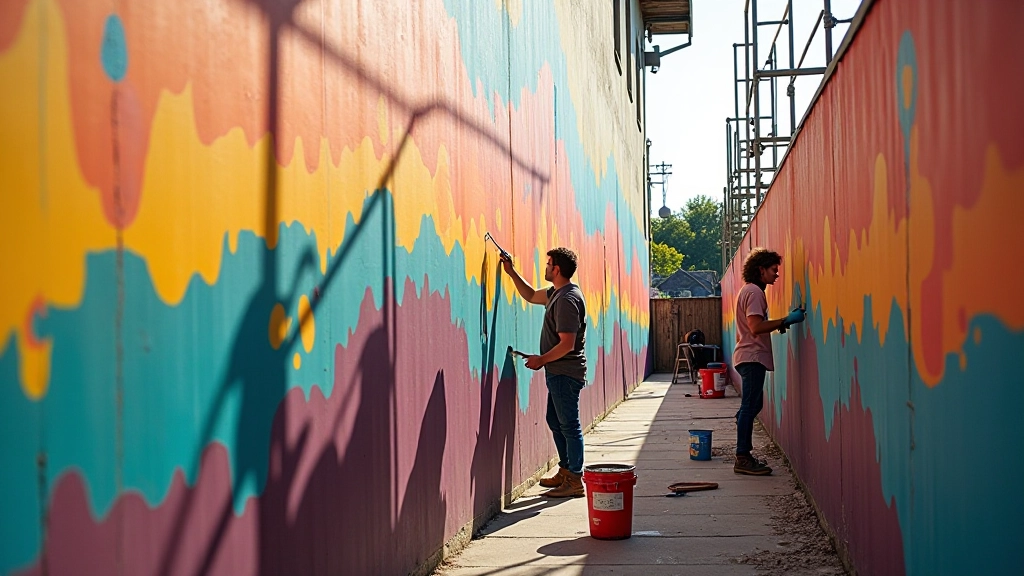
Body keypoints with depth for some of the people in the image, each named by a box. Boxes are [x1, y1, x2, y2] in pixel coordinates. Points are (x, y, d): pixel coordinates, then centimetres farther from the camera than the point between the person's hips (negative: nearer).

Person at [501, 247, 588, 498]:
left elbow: (567, 343, -24)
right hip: (559, 373, 11)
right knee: (555, 421, 18)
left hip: (566, 373, -11)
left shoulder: (567, 299, -21)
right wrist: (512, 273, 21)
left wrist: (542, 359, -12)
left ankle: (575, 481, 0)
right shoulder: (557, 293, 11)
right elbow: (531, 296, 30)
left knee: (569, 425, -5)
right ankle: (565, 471, 27)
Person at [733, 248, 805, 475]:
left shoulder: (749, 290, 19)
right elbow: (756, 327, -24)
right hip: (753, 357, -11)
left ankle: (744, 456, 19)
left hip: (749, 356, 11)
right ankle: (743, 459, -8)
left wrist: (781, 323, 17)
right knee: (750, 407, -9)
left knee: (751, 406, 14)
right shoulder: (754, 292, -13)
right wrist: (786, 321, -25)